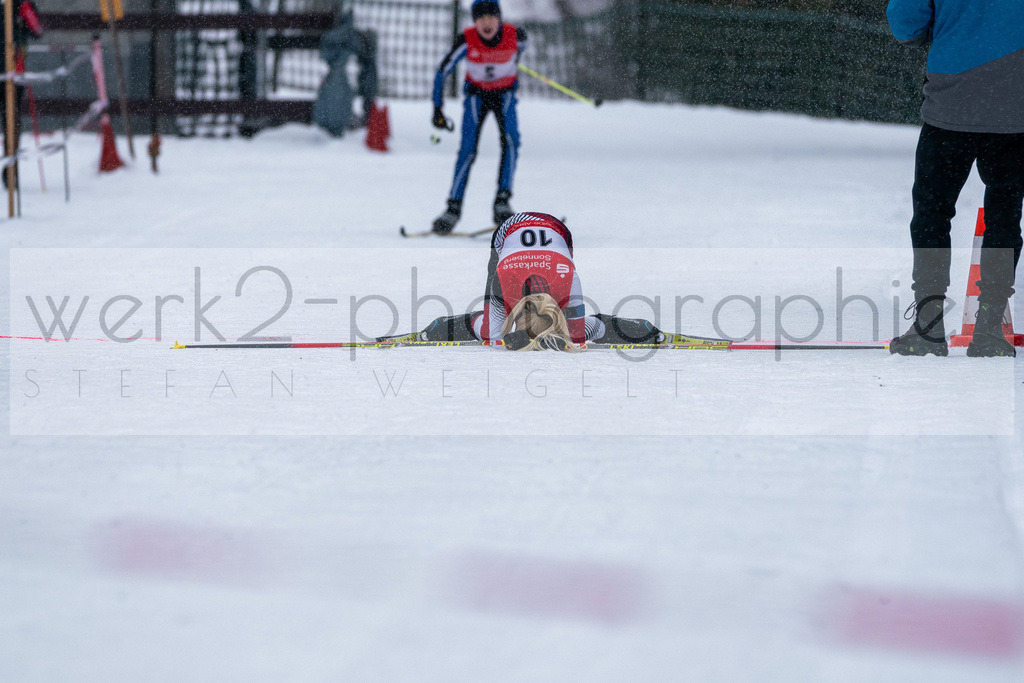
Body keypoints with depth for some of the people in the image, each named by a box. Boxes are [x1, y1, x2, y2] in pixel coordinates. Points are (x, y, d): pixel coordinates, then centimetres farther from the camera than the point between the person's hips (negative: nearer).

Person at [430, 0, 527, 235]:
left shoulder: (514, 35, -23)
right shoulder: (467, 40, -26)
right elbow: (442, 72, -16)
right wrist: (438, 110, -16)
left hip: (504, 93, 1)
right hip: (476, 94, -1)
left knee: (510, 141, -23)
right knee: (468, 149, -14)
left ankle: (502, 202, -22)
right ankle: (454, 207, -8)